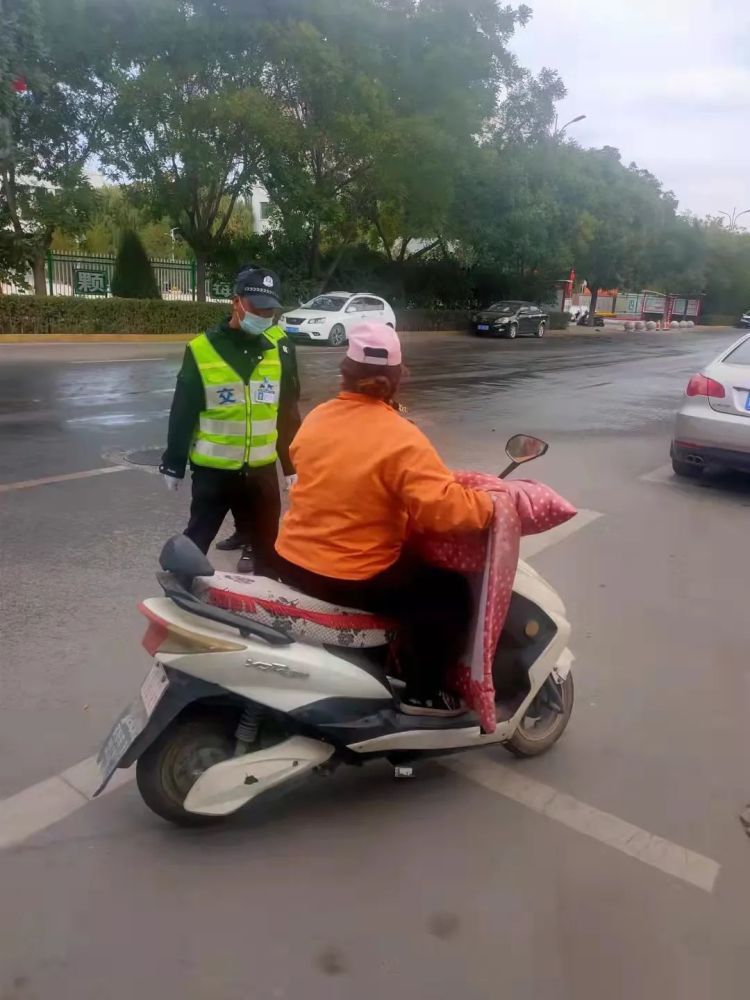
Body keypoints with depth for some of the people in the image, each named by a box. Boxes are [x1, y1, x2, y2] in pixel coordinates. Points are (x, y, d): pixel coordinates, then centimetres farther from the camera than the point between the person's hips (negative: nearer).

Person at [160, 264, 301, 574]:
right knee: (195, 542, 11)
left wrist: (292, 465, 7)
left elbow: (289, 411, 6)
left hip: (262, 469, 2)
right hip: (212, 470, -2)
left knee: (267, 547, 14)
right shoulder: (202, 350, -8)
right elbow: (182, 413, -2)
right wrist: (173, 464, 2)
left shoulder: (280, 347, -1)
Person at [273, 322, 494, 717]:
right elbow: (444, 508, -27)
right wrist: (488, 504, -9)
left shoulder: (316, 418, 0)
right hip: (353, 578, -8)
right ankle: (422, 692, 13)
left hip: (291, 559, 8)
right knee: (452, 593, 6)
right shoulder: (401, 439, -21)